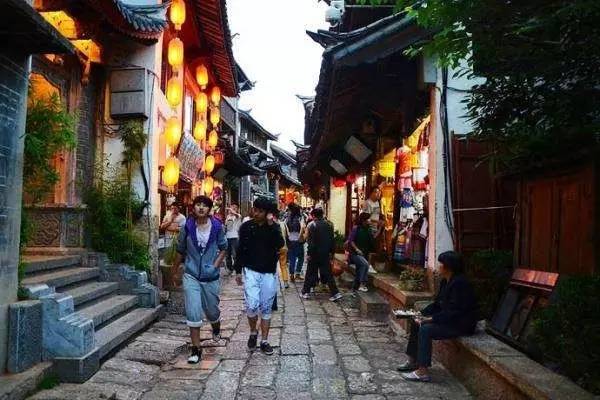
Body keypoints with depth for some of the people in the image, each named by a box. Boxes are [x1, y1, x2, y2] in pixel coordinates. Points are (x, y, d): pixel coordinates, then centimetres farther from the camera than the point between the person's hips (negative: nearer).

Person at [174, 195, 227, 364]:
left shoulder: (217, 227, -7)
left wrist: (215, 266, -8)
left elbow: (223, 249, 5)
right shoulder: (188, 226, -5)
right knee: (193, 312, -7)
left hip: (210, 276, 1)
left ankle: (216, 328, 51)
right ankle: (196, 349, 5)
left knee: (212, 310, 17)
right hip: (191, 275, 0)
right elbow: (180, 250, 7)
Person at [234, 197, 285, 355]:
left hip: (269, 273, 1)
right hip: (251, 271, -1)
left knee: (266, 308, 7)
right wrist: (238, 271, 6)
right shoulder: (246, 226, -1)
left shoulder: (274, 227, -1)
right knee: (252, 305, -14)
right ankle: (253, 332, 14)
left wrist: (271, 225, -23)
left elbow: (280, 245, -19)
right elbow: (240, 250, 6)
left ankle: (264, 341, 20)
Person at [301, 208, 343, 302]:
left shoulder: (311, 225, -10)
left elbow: (310, 241, -14)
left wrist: (309, 253, -9)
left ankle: (306, 292, 16)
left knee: (310, 272, 8)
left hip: (315, 253, -3)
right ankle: (335, 293, 2)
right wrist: (332, 252, 12)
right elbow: (332, 240, 5)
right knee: (328, 273, 7)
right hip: (326, 253, 4)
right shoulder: (329, 224, 4)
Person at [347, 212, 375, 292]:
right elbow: (350, 240, -12)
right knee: (365, 264, -27)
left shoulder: (367, 230, 9)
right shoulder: (356, 229, -9)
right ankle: (362, 284, -22)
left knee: (359, 270, 11)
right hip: (355, 253, -7)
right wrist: (357, 249, -18)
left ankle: (356, 286, 24)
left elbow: (371, 241, 8)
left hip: (364, 254, 7)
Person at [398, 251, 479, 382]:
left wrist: (430, 319, -25)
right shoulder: (446, 281, 7)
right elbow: (437, 304, 13)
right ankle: (413, 361, 17)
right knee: (416, 323, 8)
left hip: (461, 325, -11)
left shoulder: (459, 283, -24)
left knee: (425, 329, -25)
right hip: (449, 319, 11)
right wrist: (421, 314, 0)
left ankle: (423, 372, -19)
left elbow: (453, 312, -27)